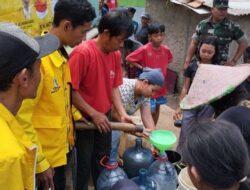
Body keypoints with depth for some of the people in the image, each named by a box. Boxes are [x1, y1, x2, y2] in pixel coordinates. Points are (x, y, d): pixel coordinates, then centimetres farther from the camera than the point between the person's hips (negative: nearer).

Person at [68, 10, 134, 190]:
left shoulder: (116, 54, -2)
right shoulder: (83, 52, -23)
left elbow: (114, 87, 4)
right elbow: (70, 90, -22)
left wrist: (122, 113, -7)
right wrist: (93, 113, -18)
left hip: (105, 117, 7)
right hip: (83, 118, -6)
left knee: (103, 159, 22)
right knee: (83, 161, 10)